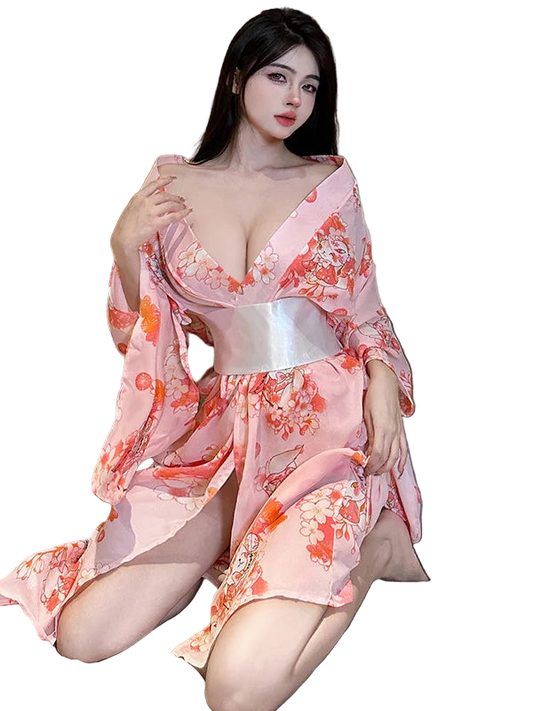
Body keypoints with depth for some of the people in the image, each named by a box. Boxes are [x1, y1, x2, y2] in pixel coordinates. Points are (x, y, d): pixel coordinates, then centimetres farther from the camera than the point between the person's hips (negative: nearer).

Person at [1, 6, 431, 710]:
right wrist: (125, 245, -7)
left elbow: (367, 310, 11)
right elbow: (135, 336, 10)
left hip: (328, 418, -2)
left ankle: (374, 542, 3)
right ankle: (230, 539, 12)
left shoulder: (331, 180, 4)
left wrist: (383, 380, -10)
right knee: (81, 637, -11)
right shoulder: (171, 183, 6)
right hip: (224, 426, 3)